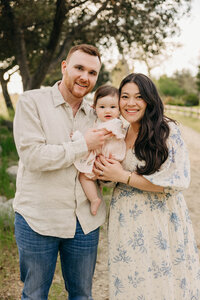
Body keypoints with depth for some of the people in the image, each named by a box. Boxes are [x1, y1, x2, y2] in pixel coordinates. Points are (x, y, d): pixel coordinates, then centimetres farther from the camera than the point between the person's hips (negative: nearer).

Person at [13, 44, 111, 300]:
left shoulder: (96, 114, 8)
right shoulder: (31, 101, -7)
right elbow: (32, 156, -19)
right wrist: (84, 145, -17)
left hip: (84, 221, 4)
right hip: (37, 220, -4)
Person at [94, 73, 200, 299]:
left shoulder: (168, 130, -10)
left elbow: (178, 181, -17)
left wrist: (123, 176, -17)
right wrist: (101, 170, -6)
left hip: (161, 223, -4)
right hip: (125, 224, 5)